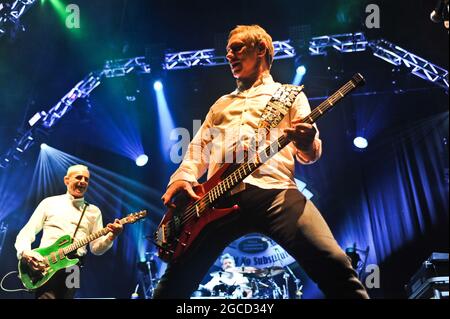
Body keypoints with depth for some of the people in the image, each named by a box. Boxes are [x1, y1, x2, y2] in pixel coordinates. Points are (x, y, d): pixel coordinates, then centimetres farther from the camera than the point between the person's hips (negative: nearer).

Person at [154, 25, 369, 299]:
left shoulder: (291, 94, 22)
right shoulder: (221, 104, 34)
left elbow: (309, 155, 12)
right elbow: (199, 146, 27)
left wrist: (308, 144, -15)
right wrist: (183, 177, 4)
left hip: (275, 192, -3)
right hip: (219, 197, 4)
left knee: (334, 264, -24)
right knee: (176, 282, -4)